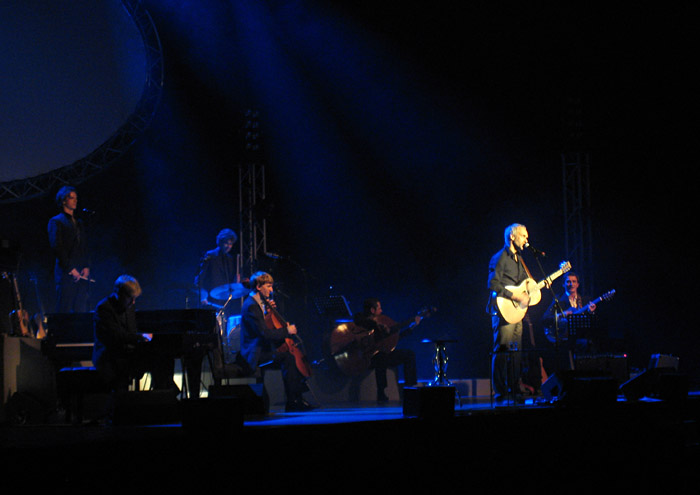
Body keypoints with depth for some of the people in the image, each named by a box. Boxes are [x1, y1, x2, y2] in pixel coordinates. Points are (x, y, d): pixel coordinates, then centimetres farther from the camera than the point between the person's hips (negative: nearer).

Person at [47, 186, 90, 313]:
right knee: (64, 311, -8)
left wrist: (86, 267, 2)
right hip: (66, 273, -6)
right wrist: (70, 269, -12)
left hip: (81, 273, 6)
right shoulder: (56, 221, 2)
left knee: (81, 311, 1)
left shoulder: (79, 223, 22)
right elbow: (56, 247, -7)